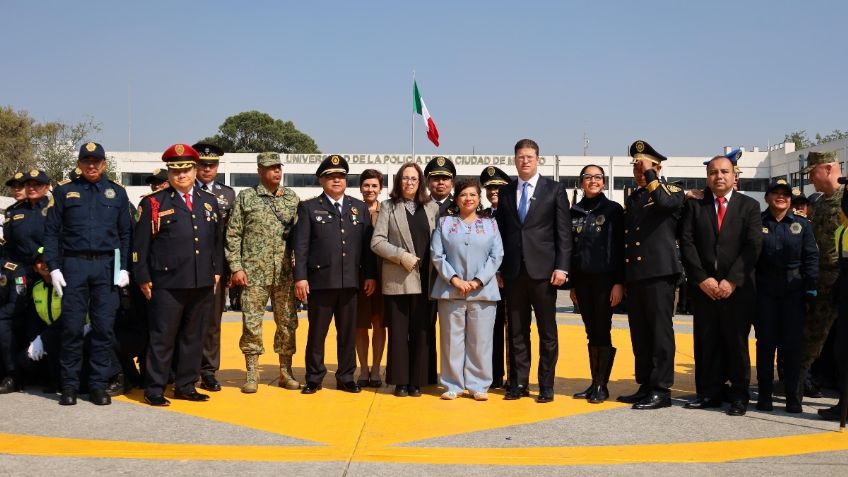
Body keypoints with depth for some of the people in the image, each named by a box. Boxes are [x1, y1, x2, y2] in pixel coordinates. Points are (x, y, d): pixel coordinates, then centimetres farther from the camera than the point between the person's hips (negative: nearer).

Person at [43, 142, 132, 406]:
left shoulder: (117, 192, 10)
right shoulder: (64, 191, 8)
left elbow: (126, 233, 9)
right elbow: (52, 232, 5)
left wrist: (124, 268, 0)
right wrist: (54, 267, -4)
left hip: (107, 266, 1)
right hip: (74, 266, -1)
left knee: (104, 328, 1)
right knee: (72, 327, 0)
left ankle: (99, 385, 9)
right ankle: (70, 386, 9)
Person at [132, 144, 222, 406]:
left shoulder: (209, 202, 13)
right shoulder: (153, 203, 0)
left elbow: (217, 240, 17)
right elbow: (141, 244, -1)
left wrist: (217, 271, 11)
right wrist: (143, 278, -5)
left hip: (203, 283, 5)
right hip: (167, 283, -4)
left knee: (193, 337, 11)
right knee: (162, 338, 0)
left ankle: (186, 386, 21)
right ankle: (154, 389, 9)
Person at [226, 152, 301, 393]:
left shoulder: (292, 198, 8)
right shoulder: (245, 197, 2)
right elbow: (233, 235, 0)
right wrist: (236, 267, -7)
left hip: (285, 273, 2)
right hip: (254, 273, -2)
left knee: (288, 322, 6)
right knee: (251, 323, 0)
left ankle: (286, 372, 17)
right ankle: (251, 374, 9)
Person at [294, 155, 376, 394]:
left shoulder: (360, 208, 13)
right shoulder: (308, 208, 5)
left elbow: (367, 244, 11)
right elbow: (301, 246, -1)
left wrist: (370, 275, 4)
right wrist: (300, 277, -8)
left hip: (350, 282, 2)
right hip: (320, 280, -2)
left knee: (348, 333, 8)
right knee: (316, 332, 5)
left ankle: (346, 378, 19)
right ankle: (314, 378, 16)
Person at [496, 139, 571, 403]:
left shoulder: (555, 190, 3)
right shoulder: (505, 192, 11)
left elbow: (564, 232, -1)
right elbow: (501, 231, 12)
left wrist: (561, 267, -9)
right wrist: (498, 268, 5)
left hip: (543, 270, -2)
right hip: (513, 270, 3)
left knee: (547, 331, 3)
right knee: (517, 331, 7)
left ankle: (546, 386, 11)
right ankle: (518, 383, 15)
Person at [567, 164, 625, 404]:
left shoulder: (613, 209, -1)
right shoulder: (574, 212, 10)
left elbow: (619, 247, -5)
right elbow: (570, 248, 12)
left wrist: (619, 282, -11)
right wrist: (572, 284, 10)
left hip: (604, 279, -4)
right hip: (582, 280, 4)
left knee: (602, 332, -2)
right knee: (591, 333, 8)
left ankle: (602, 385, 4)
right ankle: (594, 383, 13)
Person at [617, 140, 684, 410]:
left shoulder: (672, 191, 2)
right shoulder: (632, 198, 21)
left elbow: (664, 202, -24)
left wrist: (650, 173, -11)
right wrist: (621, 278, 19)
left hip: (659, 272, -7)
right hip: (634, 274, 7)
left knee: (660, 331, -5)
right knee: (639, 333, 9)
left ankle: (661, 390, -2)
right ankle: (645, 386, 17)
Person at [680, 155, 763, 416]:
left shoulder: (749, 206, 5)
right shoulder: (694, 206, 8)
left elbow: (753, 246, -5)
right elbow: (687, 244, 1)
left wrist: (732, 281, -13)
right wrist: (702, 279, -9)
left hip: (738, 287, -2)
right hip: (703, 286, 2)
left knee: (737, 341, 2)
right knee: (705, 341, 5)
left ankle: (739, 395, 11)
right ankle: (709, 392, 13)